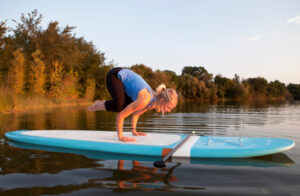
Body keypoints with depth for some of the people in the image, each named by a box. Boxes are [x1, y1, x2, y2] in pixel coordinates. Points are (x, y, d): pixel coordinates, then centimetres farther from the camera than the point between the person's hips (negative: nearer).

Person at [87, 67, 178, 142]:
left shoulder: (154, 102, -6)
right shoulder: (145, 99, -32)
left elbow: (136, 113, 10)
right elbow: (121, 115, -30)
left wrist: (134, 130, 10)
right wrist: (120, 136, -26)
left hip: (124, 76, 8)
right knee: (120, 105, -30)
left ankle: (104, 104, 17)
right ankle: (100, 104, -2)